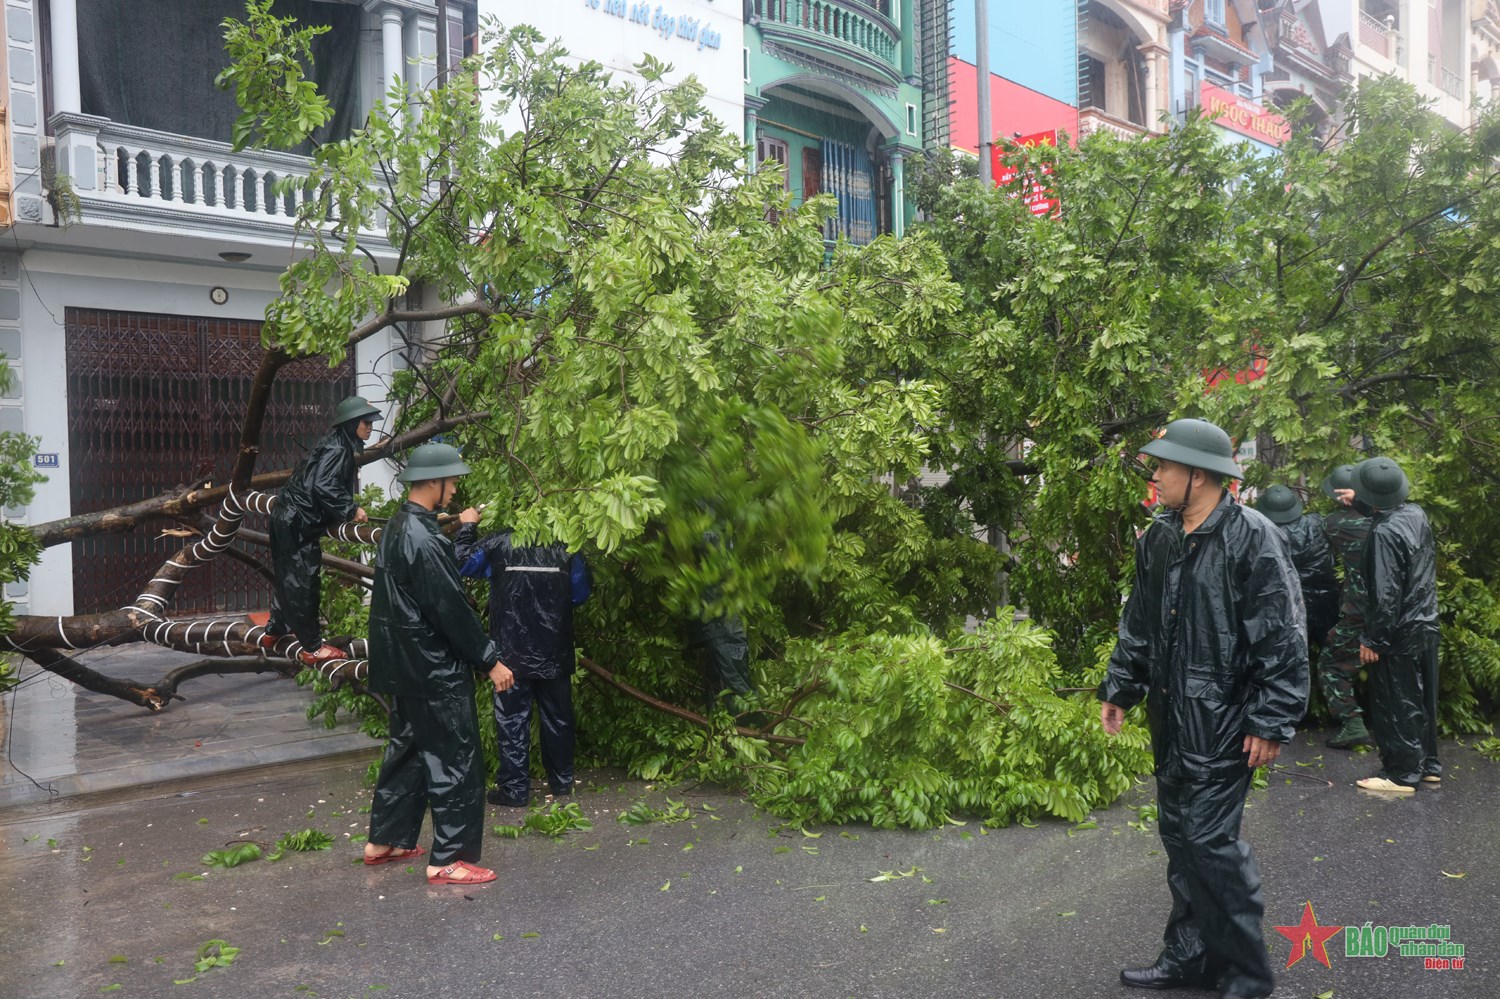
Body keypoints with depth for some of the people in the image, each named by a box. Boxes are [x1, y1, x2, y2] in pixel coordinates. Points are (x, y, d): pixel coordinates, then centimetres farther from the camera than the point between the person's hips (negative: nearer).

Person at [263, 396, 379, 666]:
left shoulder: (340, 446, 14)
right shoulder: (336, 450, -17)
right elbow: (323, 487, -27)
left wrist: (348, 510, 13)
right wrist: (351, 510, -19)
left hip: (290, 520, 10)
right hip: (296, 523, -10)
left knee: (288, 578, 22)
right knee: (303, 583, -4)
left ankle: (274, 631, 36)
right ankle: (312, 648, 2)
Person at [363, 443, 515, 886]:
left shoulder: (398, 528, 7)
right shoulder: (422, 539, -24)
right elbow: (451, 609, -23)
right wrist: (490, 660, -17)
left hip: (406, 664, 10)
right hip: (434, 669, -10)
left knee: (408, 749, 21)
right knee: (455, 761, -1)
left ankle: (384, 841, 32)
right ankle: (448, 860, 6)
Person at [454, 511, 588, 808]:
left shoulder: (498, 543, -8)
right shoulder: (566, 548, -2)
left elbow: (460, 562, 5)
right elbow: (580, 593, 7)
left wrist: (468, 526, 19)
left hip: (513, 653, -2)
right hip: (554, 653, 3)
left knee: (513, 720, 4)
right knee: (557, 717, 14)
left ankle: (514, 789, 5)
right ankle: (562, 781, 24)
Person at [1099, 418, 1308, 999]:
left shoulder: (1252, 538, -14)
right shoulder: (1158, 539, 8)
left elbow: (1283, 639, -15)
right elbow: (1138, 623, 18)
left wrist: (1271, 722, -16)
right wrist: (1119, 690, 18)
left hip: (1222, 720, -8)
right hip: (1170, 717, 8)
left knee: (1210, 839, -6)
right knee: (1179, 834, 14)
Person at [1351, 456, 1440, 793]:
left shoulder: (1384, 533, -23)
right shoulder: (1416, 513, 1)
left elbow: (1385, 594, -24)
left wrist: (1372, 640, -18)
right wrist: (1360, 500, 33)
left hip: (1399, 636, -9)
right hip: (1426, 627, 9)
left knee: (1395, 705, 2)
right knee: (1422, 699, 19)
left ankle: (1402, 774, 10)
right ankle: (1427, 764, 31)